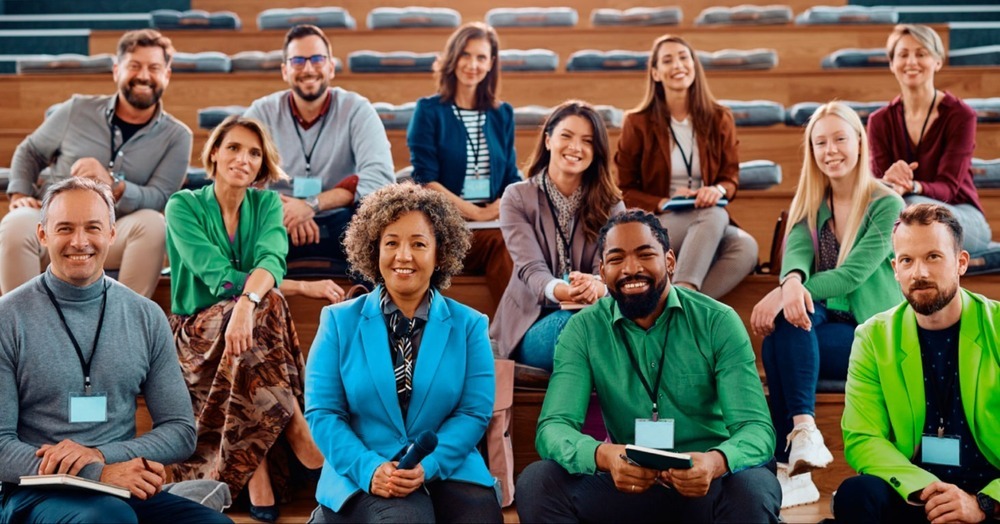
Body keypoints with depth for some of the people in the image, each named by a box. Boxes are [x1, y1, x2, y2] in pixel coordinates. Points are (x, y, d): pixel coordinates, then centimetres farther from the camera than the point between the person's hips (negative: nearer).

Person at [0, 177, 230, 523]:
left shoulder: (146, 317, 8)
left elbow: (181, 431, 8)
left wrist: (100, 454, -10)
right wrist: (99, 474, -19)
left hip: (125, 490, 3)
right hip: (36, 492, -2)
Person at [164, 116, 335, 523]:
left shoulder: (266, 203, 3)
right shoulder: (183, 206, -6)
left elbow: (270, 260, -18)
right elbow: (220, 279, -18)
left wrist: (248, 302, -41)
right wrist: (305, 287, -20)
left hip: (249, 322, 3)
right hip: (198, 334, -3)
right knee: (267, 305, -34)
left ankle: (255, 470, -30)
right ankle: (300, 435, -29)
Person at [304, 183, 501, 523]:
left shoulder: (469, 326, 8)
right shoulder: (339, 321, 6)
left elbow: (474, 412, 1)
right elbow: (322, 411, 1)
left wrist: (427, 466, -17)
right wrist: (370, 468, -16)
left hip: (449, 473, 2)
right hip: (364, 478, -1)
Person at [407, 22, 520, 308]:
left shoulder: (502, 114, 18)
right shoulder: (429, 111, 5)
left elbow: (511, 177, 17)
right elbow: (426, 180, -3)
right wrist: (476, 213, -11)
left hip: (495, 221, 4)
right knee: (501, 243, -34)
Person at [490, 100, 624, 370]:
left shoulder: (609, 204, 9)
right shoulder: (517, 198, 3)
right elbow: (530, 267, -11)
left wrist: (595, 287, -36)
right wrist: (561, 292, -37)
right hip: (532, 324, -2)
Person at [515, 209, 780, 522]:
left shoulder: (718, 322, -6)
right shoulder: (583, 330, -2)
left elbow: (756, 429, -13)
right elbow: (554, 428, -12)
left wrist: (715, 462, -38)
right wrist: (603, 456, -36)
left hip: (710, 482, -1)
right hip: (626, 481, 2)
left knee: (753, 489, -34)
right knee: (536, 483, -23)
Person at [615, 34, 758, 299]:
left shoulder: (719, 119, 9)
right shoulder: (638, 123, 2)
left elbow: (731, 176, 13)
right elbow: (625, 190, 5)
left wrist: (718, 189, -14)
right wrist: (664, 203, -15)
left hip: (706, 227, 3)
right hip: (653, 227, -3)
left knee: (746, 247, -32)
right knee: (714, 215, -35)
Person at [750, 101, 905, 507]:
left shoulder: (887, 205, -6)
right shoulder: (810, 204, 10)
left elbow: (853, 273, -18)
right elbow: (797, 250, -11)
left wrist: (781, 295, -30)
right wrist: (792, 282, -37)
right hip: (825, 323, 4)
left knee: (778, 342, -31)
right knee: (792, 309, -31)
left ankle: (790, 468, -32)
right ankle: (803, 429, -36)